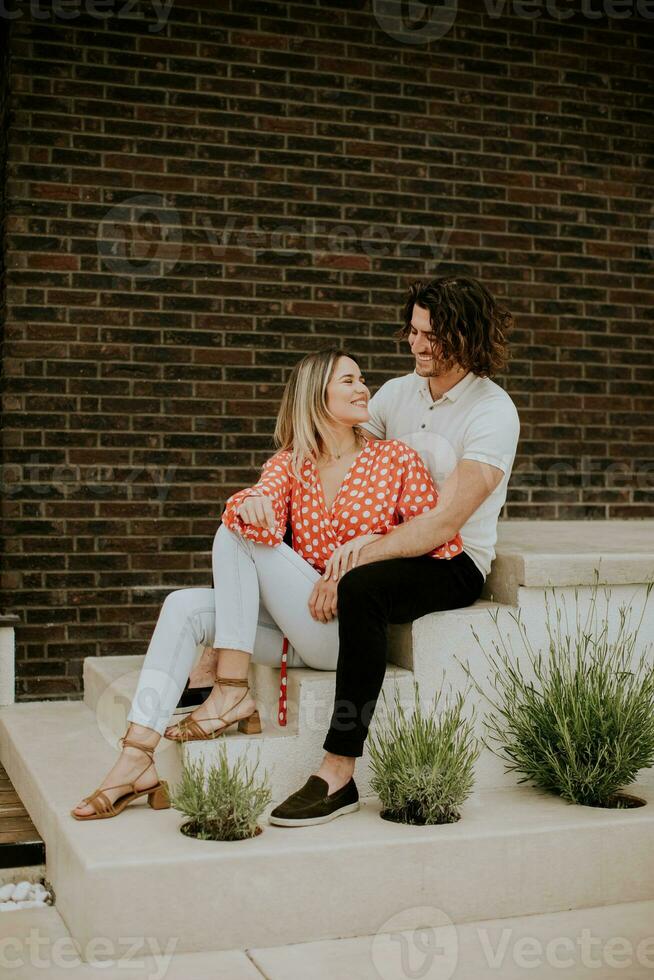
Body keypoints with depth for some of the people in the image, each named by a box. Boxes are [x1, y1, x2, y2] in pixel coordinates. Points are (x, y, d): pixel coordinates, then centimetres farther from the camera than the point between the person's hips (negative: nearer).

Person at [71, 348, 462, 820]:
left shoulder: (395, 458, 4)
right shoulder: (290, 463, 13)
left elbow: (445, 540, 0)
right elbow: (265, 499, -9)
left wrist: (371, 544, -14)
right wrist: (252, 504, -34)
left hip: (353, 627, -4)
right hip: (297, 629, 5)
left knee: (236, 536, -17)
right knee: (184, 607, -18)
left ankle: (232, 690, -20)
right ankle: (137, 758, -25)